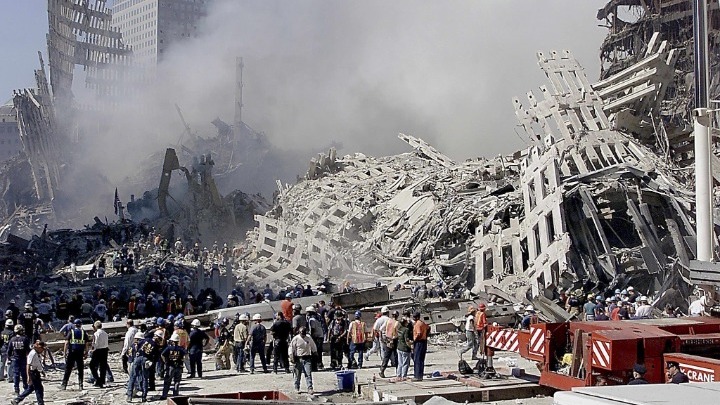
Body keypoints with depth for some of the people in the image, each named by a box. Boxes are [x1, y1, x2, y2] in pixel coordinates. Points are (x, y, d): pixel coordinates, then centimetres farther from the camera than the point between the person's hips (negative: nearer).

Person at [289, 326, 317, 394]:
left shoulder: (309, 338, 5)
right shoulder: (296, 339, -5)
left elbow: (313, 347, 21)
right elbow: (291, 348, -4)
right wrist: (292, 357, -9)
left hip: (307, 359, 1)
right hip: (298, 359, -1)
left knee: (308, 374, -8)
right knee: (298, 375, 8)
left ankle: (310, 388, -9)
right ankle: (297, 388, 23)